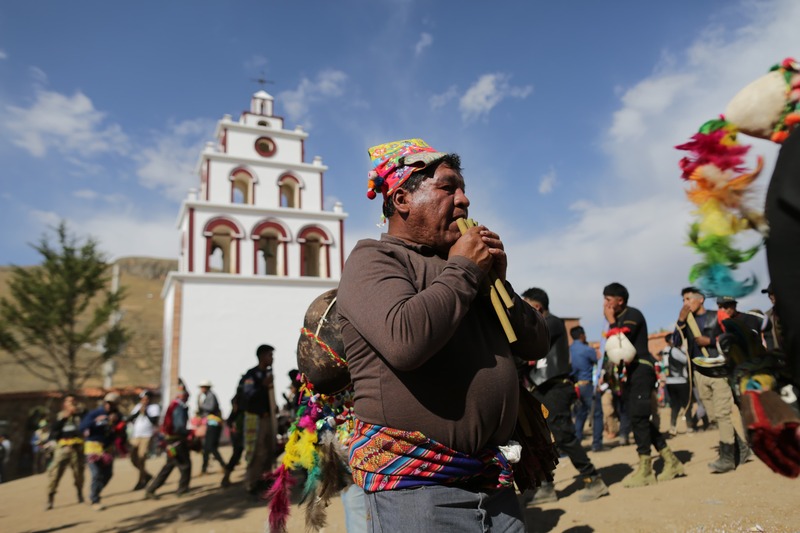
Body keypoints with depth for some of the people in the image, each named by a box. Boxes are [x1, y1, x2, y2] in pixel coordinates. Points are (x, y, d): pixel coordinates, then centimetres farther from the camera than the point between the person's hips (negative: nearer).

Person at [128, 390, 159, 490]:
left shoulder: (154, 407, -1)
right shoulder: (137, 407, 15)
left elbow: (154, 421, -13)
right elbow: (129, 419, 6)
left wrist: (145, 412, -11)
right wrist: (138, 412, -6)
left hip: (147, 436, -6)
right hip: (135, 436, 6)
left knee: (141, 459, -9)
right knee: (134, 459, 10)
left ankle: (141, 481, 7)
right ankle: (146, 475, 30)